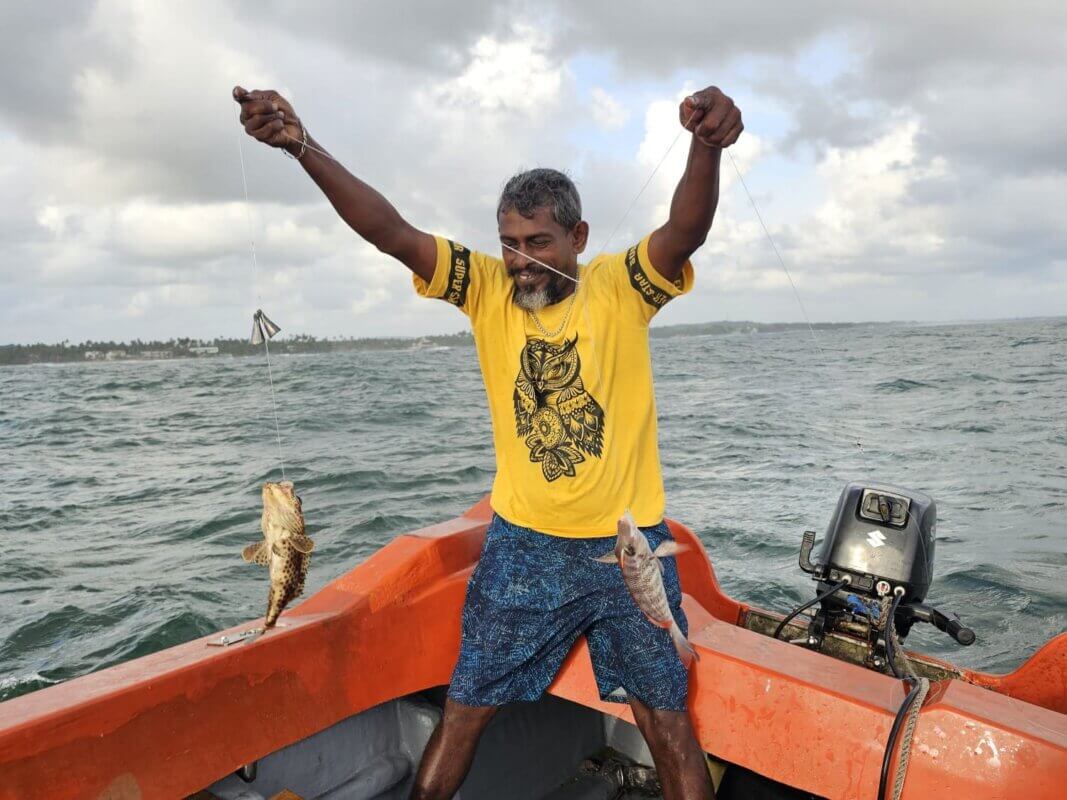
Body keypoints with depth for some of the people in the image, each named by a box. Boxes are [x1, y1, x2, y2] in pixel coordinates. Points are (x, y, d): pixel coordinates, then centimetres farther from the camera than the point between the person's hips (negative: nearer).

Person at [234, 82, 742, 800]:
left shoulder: (621, 287, -8)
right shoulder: (488, 289, -3)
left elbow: (687, 231, -26)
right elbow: (389, 230, -14)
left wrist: (708, 146, -47)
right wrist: (302, 146, -26)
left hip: (630, 546, -1)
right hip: (522, 545, 2)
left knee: (670, 726, 12)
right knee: (464, 712, 13)